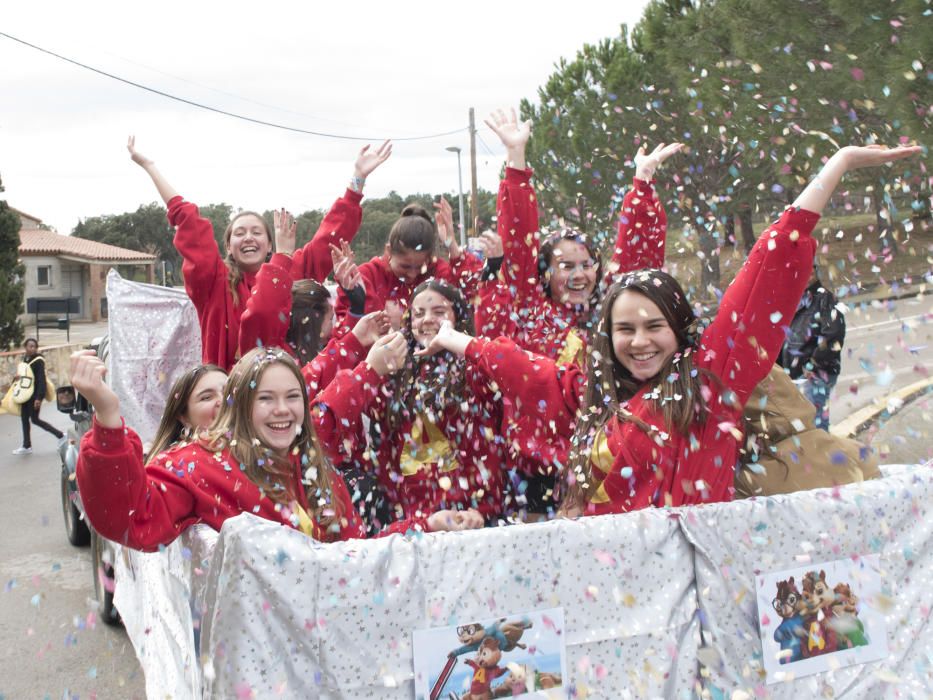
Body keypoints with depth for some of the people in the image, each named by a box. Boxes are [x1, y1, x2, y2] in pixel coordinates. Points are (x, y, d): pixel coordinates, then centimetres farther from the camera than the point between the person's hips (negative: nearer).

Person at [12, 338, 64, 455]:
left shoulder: (38, 361, -16)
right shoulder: (25, 359, 7)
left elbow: (41, 380, -19)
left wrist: (39, 398, -24)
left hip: (35, 393, -8)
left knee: (34, 419, -4)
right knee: (24, 418, 8)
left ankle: (61, 435, 5)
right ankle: (27, 446, 16)